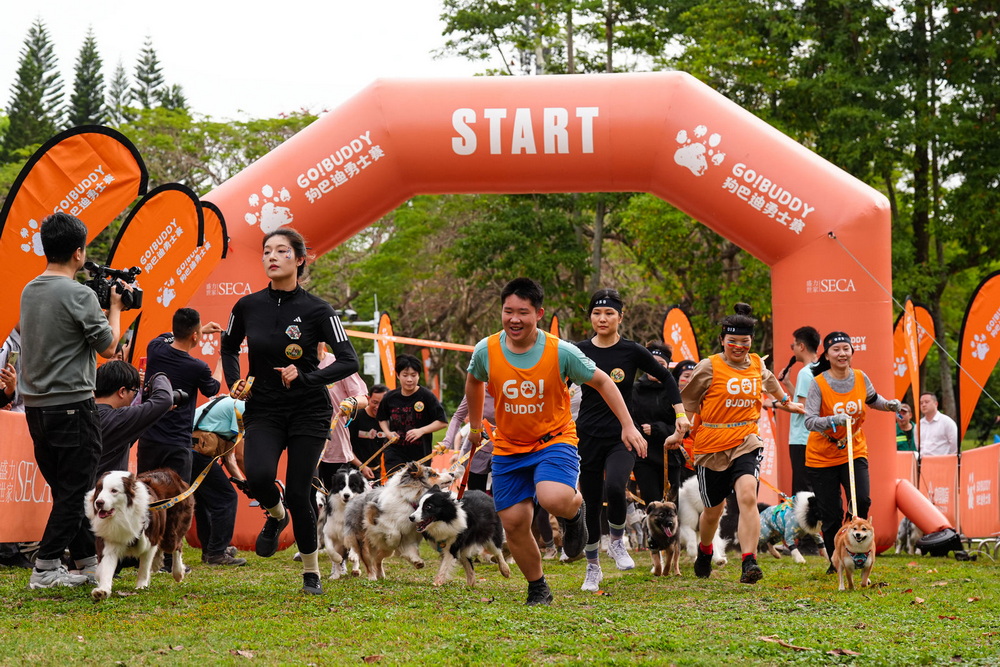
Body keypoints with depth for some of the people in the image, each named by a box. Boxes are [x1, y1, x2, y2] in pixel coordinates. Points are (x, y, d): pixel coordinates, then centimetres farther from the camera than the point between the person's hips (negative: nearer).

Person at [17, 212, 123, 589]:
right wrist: (115, 307, 6)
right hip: (71, 404, -8)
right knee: (75, 490, -2)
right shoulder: (79, 295, -15)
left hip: (35, 404, 8)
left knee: (65, 489, 13)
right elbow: (108, 347, -8)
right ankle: (45, 569, -5)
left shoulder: (29, 292, 9)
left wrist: (99, 302, 20)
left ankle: (89, 561, 19)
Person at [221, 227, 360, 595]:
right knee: (258, 476, -24)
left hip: (308, 412, -2)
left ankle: (311, 572, 15)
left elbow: (349, 362, -11)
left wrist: (305, 377, -23)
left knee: (298, 492, -6)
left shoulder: (316, 310, -9)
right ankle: (275, 515, 13)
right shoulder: (248, 306, 0)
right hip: (263, 410, 2)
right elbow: (228, 347, 19)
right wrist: (234, 381, 2)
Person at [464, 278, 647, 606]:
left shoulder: (561, 351, -15)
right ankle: (538, 589, 21)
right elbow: (474, 381, 15)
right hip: (508, 447, 3)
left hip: (554, 440, -3)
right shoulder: (486, 351, -9)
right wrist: (475, 425, 24)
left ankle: (575, 509, 8)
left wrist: (628, 426, -6)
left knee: (554, 499, -31)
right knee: (514, 524, -2)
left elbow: (602, 382, -2)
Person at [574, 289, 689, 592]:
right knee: (590, 504, 5)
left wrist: (680, 413, 1)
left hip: (622, 436, -2)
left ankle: (617, 540, -1)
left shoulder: (632, 351, -4)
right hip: (588, 437, 2)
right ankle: (593, 568, 24)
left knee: (614, 488, -29)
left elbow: (665, 377, 8)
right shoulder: (579, 351, 0)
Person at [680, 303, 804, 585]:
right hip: (711, 447, -1)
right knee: (714, 510, 13)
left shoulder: (757, 363, 6)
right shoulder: (709, 367, -7)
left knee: (748, 496, -25)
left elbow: (769, 381, 30)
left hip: (746, 444, 1)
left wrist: (786, 402, 47)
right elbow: (688, 402, 2)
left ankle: (749, 563, -29)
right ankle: (704, 551, 46)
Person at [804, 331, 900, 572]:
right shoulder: (819, 384, -15)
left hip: (854, 452, 3)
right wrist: (832, 420, -40)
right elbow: (809, 421, -23)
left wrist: (889, 405, 2)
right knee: (831, 515, 0)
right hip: (822, 458, -3)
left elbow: (872, 400, 21)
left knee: (861, 500, -19)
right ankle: (836, 563, 19)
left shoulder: (860, 378, -2)